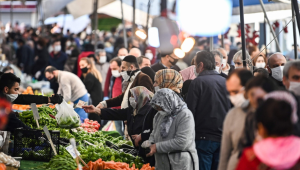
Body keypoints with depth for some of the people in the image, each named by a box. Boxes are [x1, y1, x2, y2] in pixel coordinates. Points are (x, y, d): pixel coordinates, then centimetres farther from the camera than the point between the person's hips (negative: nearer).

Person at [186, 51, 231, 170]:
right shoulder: (225, 81, 8)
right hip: (223, 137, 5)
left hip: (204, 138, -5)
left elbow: (190, 110, -10)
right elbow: (231, 109, 14)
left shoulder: (198, 82, -8)